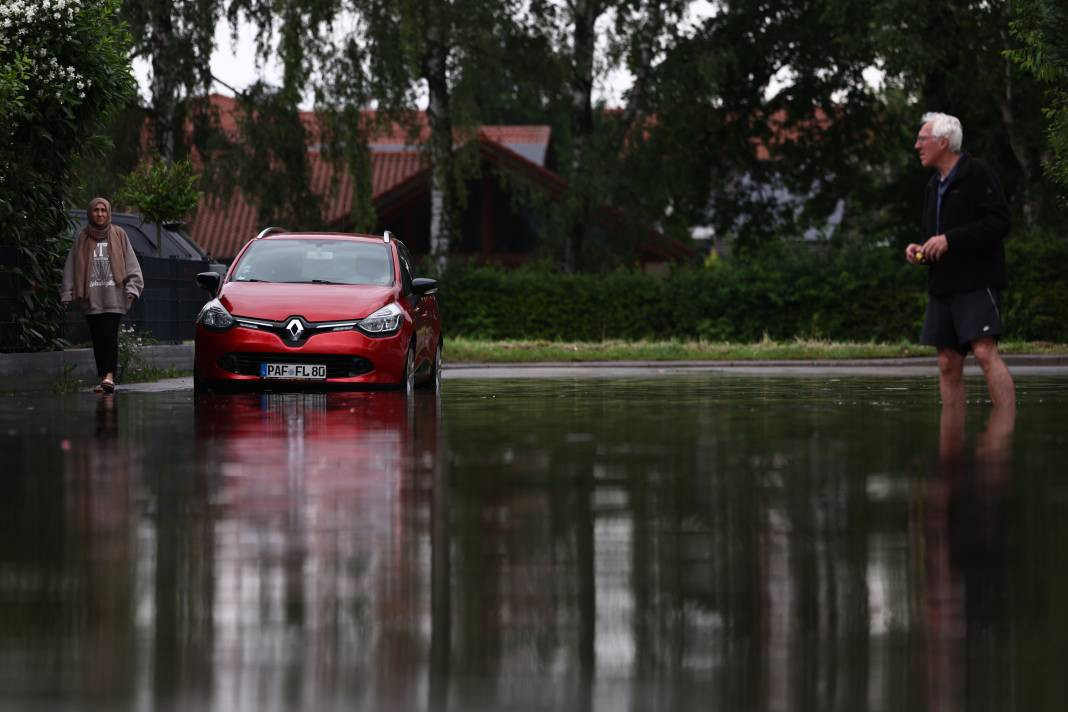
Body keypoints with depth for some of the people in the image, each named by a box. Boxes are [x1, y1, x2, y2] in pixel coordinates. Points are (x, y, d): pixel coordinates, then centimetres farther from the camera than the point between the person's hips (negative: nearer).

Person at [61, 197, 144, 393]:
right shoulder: (82, 238, 10)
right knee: (97, 338, 0)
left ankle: (109, 375, -19)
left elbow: (131, 264, 6)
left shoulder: (118, 235, 7)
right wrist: (68, 294, 3)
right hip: (91, 297, 2)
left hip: (113, 295, -2)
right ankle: (103, 378, 4)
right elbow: (71, 267, 10)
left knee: (109, 334, -14)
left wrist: (131, 288, -4)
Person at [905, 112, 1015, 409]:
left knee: (985, 351, -19)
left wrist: (949, 240, -18)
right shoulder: (935, 184, 21)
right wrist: (919, 250, 9)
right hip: (942, 285, 8)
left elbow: (999, 222, -15)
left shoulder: (977, 174, -5)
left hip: (977, 282, -8)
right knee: (948, 363, 4)